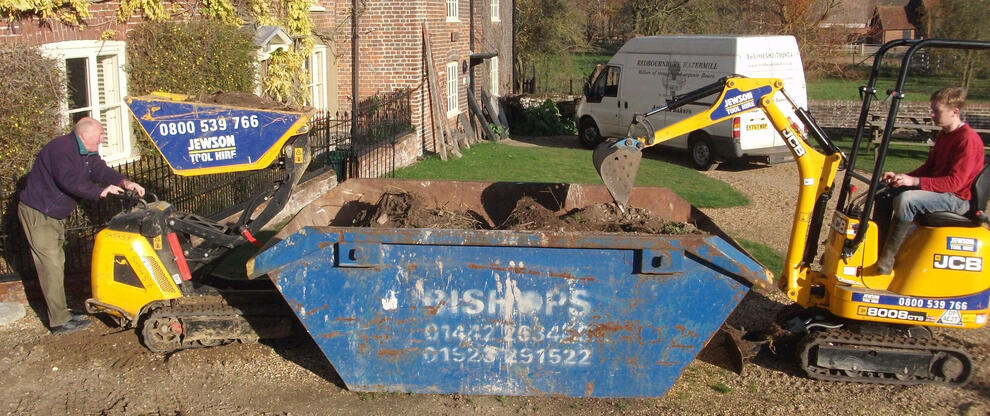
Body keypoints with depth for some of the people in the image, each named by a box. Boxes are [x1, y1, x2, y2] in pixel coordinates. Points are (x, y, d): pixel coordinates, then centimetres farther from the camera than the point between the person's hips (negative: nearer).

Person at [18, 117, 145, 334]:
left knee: (56, 263, 15)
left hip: (56, 215, 10)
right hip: (37, 213, -10)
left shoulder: (87, 153, 6)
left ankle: (61, 312, 24)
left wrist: (124, 183, -18)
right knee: (51, 264, -9)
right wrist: (100, 191, -29)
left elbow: (101, 170, 0)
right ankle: (59, 322, -5)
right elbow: (69, 181, -33)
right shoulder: (61, 148, -24)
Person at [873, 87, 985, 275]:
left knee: (906, 199, -33)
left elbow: (954, 182, -25)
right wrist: (902, 178, 1)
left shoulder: (968, 140, -19)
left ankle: (887, 259, -28)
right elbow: (928, 167, 18)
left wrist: (914, 181, -31)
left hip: (958, 198, -10)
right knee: (884, 197, 4)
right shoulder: (943, 135, 12)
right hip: (938, 188, 10)